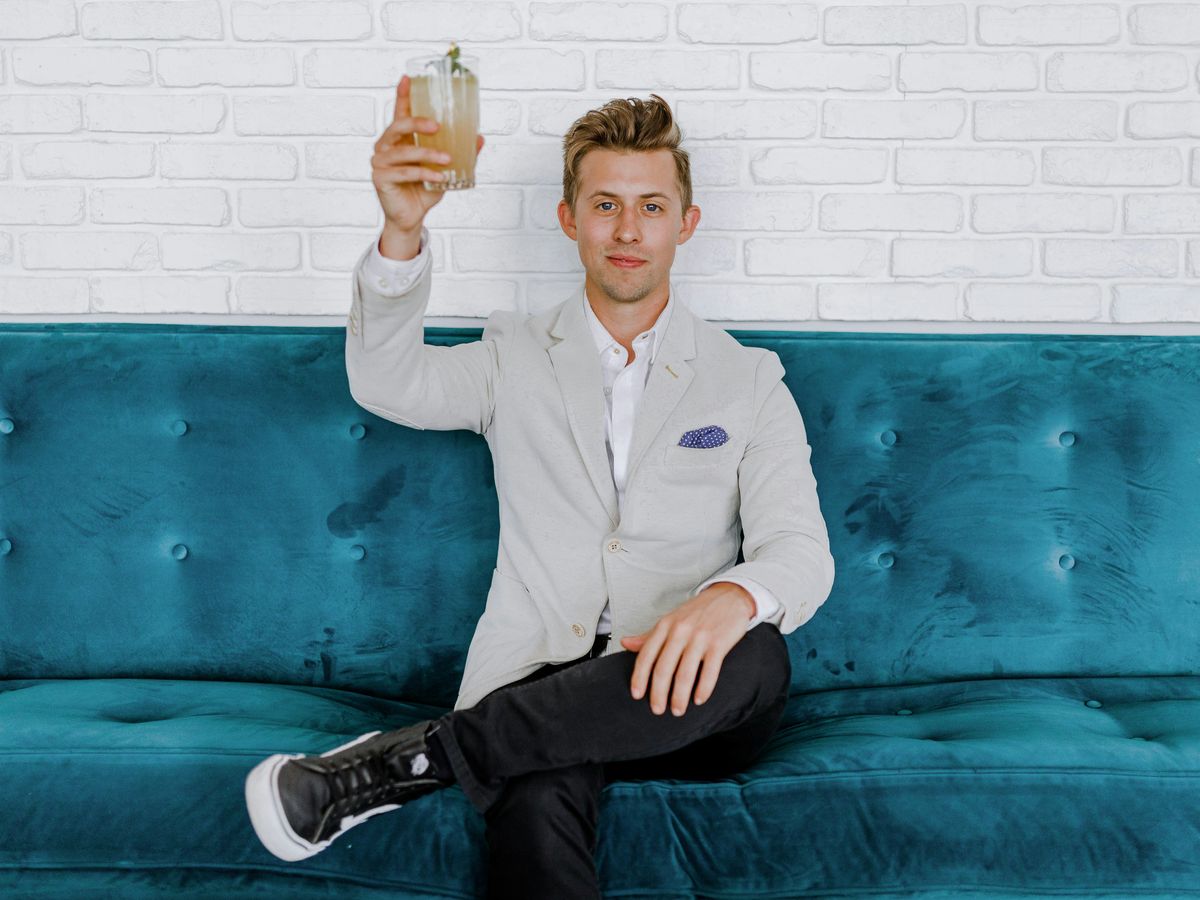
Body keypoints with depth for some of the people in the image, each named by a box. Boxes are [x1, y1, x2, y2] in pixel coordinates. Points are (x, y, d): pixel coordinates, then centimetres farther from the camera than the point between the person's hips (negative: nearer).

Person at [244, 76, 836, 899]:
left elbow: (803, 551, 0)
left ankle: (415, 757, -26)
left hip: (680, 704, 2)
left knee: (757, 658, -35)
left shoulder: (749, 381, 10)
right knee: (536, 805, -37)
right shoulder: (518, 358, 13)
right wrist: (403, 232, -25)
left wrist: (732, 598, -25)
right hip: (537, 685, -1)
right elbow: (388, 382, -5)